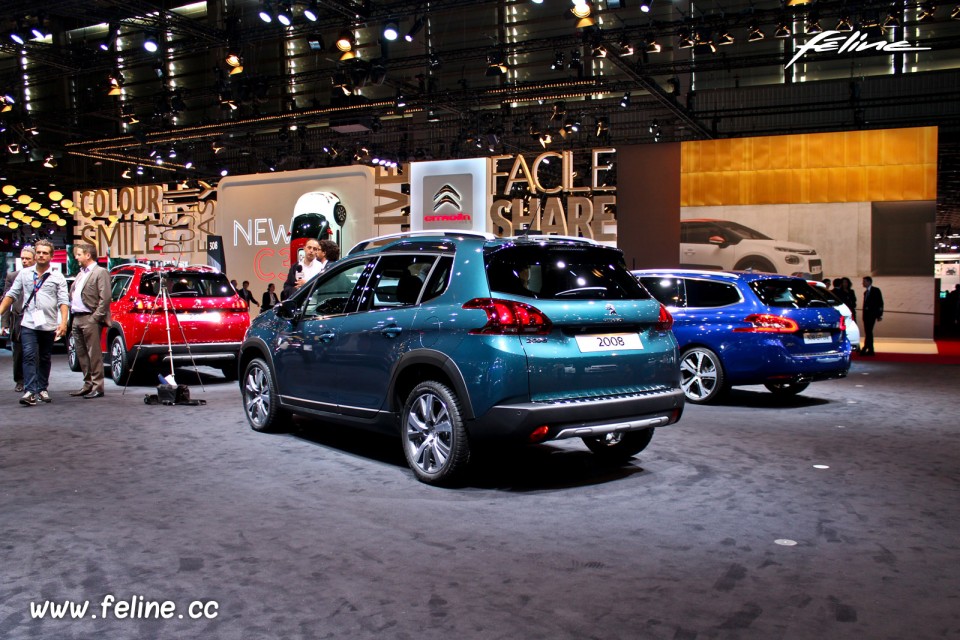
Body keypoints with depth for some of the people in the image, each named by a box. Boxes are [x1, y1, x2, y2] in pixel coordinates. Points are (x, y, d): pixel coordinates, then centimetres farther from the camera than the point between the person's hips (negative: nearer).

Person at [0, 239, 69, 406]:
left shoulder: (57, 277, 5)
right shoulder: (24, 274, 11)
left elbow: (63, 301, -2)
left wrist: (63, 322, -13)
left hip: (49, 324, 0)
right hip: (28, 323, 0)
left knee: (45, 359, 9)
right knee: (29, 355, -12)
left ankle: (42, 389, 20)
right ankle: (30, 391, -18)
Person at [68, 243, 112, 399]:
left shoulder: (100, 272, -7)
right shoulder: (81, 274, 20)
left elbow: (105, 298, -15)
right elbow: (72, 294, 22)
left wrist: (95, 318, -17)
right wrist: (72, 312, 8)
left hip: (90, 319, -9)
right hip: (77, 318, 9)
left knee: (94, 354, -6)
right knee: (82, 354, 12)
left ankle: (97, 387, -3)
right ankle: (88, 385, 20)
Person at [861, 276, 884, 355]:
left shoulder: (876, 290, -2)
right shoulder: (866, 292, 18)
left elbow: (880, 303, -4)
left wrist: (880, 315, -9)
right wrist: (864, 314, 12)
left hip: (872, 314, -7)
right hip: (866, 314, 8)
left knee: (868, 331, -14)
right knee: (868, 332, 7)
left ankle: (865, 349, -19)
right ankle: (871, 350, 10)